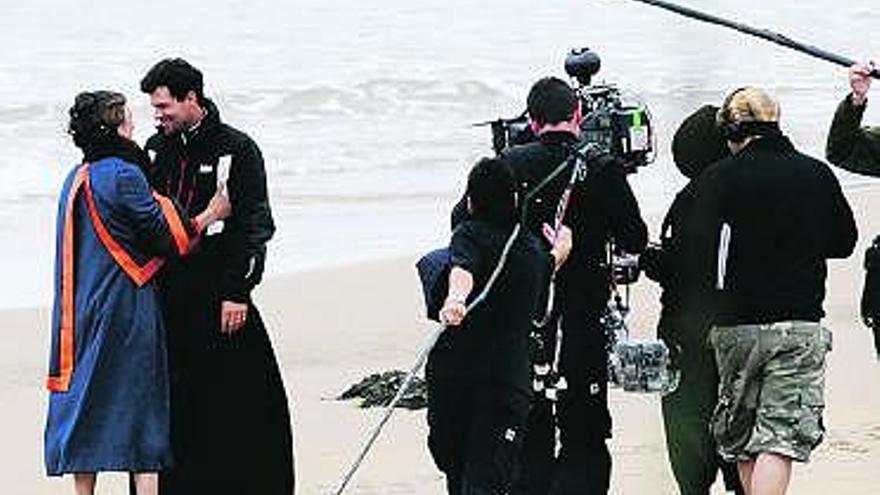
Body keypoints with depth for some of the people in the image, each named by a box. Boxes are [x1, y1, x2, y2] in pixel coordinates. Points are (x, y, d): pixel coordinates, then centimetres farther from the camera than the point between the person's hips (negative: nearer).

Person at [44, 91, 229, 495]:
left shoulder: (76, 178, 10)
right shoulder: (123, 175, -14)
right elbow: (167, 239, -11)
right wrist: (210, 215, 3)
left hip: (82, 310, 7)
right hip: (127, 308, -7)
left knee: (87, 404, 8)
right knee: (140, 403, -3)